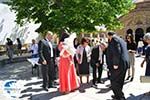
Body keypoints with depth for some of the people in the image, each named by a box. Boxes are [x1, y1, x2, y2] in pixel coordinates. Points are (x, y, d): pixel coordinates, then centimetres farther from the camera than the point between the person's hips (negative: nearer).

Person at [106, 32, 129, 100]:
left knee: (114, 82, -2)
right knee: (119, 81, 19)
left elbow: (117, 52, -22)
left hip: (118, 65, -10)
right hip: (124, 64, 10)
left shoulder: (114, 39, -11)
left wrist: (115, 64, -21)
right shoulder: (121, 40, 19)